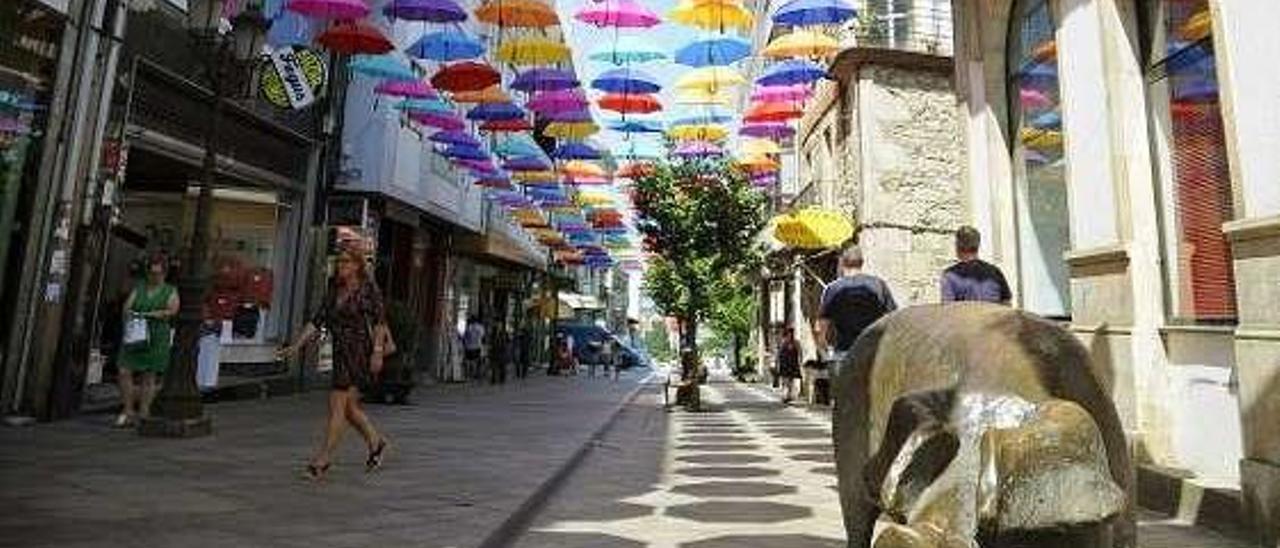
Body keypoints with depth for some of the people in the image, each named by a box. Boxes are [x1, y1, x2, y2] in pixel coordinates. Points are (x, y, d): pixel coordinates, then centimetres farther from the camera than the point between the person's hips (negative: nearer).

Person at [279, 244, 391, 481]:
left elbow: (379, 321, -10)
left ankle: (323, 458, 2)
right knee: (349, 407, 13)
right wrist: (296, 346, 4)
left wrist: (377, 351, -18)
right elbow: (317, 321, 11)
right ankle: (376, 443, 31)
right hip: (340, 353, 7)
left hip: (358, 352, -7)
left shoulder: (369, 289, -6)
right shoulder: (334, 290, 12)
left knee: (337, 406, -7)